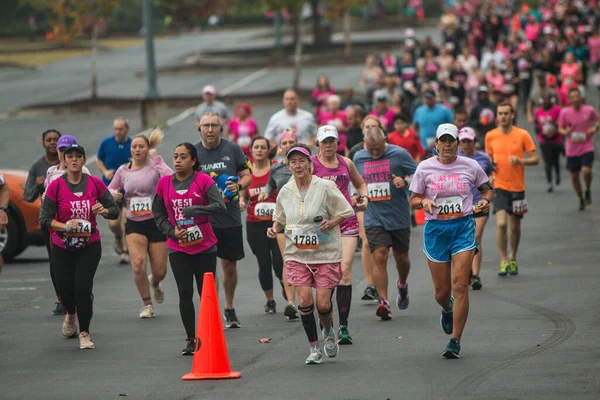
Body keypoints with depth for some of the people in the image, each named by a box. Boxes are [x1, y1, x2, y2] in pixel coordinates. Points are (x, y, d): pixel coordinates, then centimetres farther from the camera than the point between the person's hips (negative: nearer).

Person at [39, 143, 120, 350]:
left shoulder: (95, 184, -2)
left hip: (90, 247, 0)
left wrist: (104, 210, -18)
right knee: (65, 290, 3)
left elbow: (115, 211, 4)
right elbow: (44, 219, -8)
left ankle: (84, 333, 4)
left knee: (83, 288, -13)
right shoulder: (56, 186, -7)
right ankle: (70, 314, 41)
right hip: (62, 247, 0)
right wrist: (65, 226, -24)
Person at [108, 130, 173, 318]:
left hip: (156, 222, -1)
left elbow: (171, 178, -26)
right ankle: (147, 304, 3)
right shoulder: (123, 171, 5)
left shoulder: (154, 166, -6)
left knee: (160, 271, 3)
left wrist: (156, 158, -20)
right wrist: (114, 194, -7)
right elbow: (110, 189, 16)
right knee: (138, 264, -18)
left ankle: (154, 282, 43)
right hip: (134, 224, 1)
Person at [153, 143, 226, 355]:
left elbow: (220, 206, -17)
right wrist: (172, 231, -8)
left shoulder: (203, 180, -6)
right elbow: (158, 215, 8)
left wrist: (193, 210, -25)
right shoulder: (164, 183, 2)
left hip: (205, 247, -2)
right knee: (185, 294, 0)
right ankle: (190, 340, 8)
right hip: (178, 248, 2)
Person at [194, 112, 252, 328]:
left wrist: (239, 185, -16)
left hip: (230, 218, 1)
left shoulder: (232, 149, 2)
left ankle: (229, 309, 28)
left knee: (230, 264, 11)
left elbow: (247, 175, 5)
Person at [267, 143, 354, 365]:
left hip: (326, 253, -2)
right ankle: (314, 348, 5)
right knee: (305, 299, -12)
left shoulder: (325, 187, -7)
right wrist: (275, 228, -2)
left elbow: (345, 212, 1)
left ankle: (329, 332, 29)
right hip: (297, 254, 2)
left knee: (323, 303, -6)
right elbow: (280, 219, 18)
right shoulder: (285, 191, 3)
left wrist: (332, 222, -17)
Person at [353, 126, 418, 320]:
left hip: (399, 217, -1)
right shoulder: (359, 158, 6)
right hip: (373, 218, 1)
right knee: (379, 257, -12)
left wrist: (405, 181, -20)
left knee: (401, 257, 13)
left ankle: (402, 285, 45)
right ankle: (384, 302, -14)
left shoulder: (399, 154, -6)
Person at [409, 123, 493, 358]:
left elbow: (487, 189, 16)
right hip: (435, 229, 1)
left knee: (459, 285, -12)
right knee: (442, 290, 6)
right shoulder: (425, 168, 0)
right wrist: (424, 201, -17)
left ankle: (455, 341, -6)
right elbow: (413, 200, 5)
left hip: (463, 226, -1)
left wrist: (486, 200, -6)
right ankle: (447, 310, 45)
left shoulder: (470, 166, 2)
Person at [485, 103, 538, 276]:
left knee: (515, 226, 10)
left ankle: (513, 258, 31)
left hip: (517, 186, 0)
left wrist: (521, 161, -19)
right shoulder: (490, 136, 2)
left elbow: (535, 159, 0)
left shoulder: (522, 135, -2)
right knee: (501, 223, -16)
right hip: (499, 186, 0)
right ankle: (504, 261, -6)